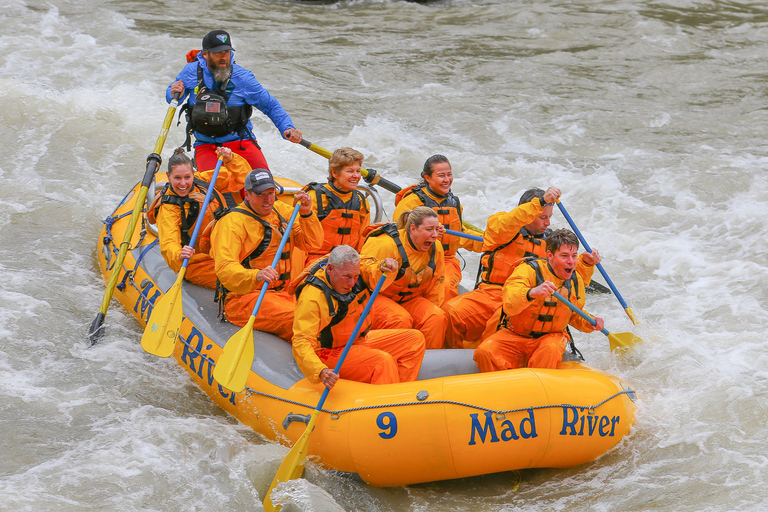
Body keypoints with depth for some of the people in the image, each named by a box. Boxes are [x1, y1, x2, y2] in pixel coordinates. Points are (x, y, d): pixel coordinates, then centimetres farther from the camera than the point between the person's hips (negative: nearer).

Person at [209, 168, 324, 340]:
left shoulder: (281, 210, 16)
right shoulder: (232, 222, -7)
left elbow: (312, 244, 14)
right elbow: (224, 269, -20)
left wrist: (306, 214, -4)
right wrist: (256, 276, -39)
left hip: (281, 293, 7)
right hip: (243, 298, -7)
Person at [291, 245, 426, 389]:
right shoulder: (312, 297, -28)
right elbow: (301, 342, -32)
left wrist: (385, 266, -36)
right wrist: (320, 371, -48)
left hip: (361, 339, 9)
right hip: (332, 353, -9)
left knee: (415, 339, 1)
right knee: (384, 362, -30)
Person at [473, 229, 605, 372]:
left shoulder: (576, 281, 4)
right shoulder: (528, 270, -15)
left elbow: (574, 316, 22)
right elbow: (509, 306, -33)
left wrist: (589, 323, -1)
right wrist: (532, 293, -53)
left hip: (551, 336, 2)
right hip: (515, 335, -2)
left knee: (551, 351, -34)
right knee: (485, 352, -28)